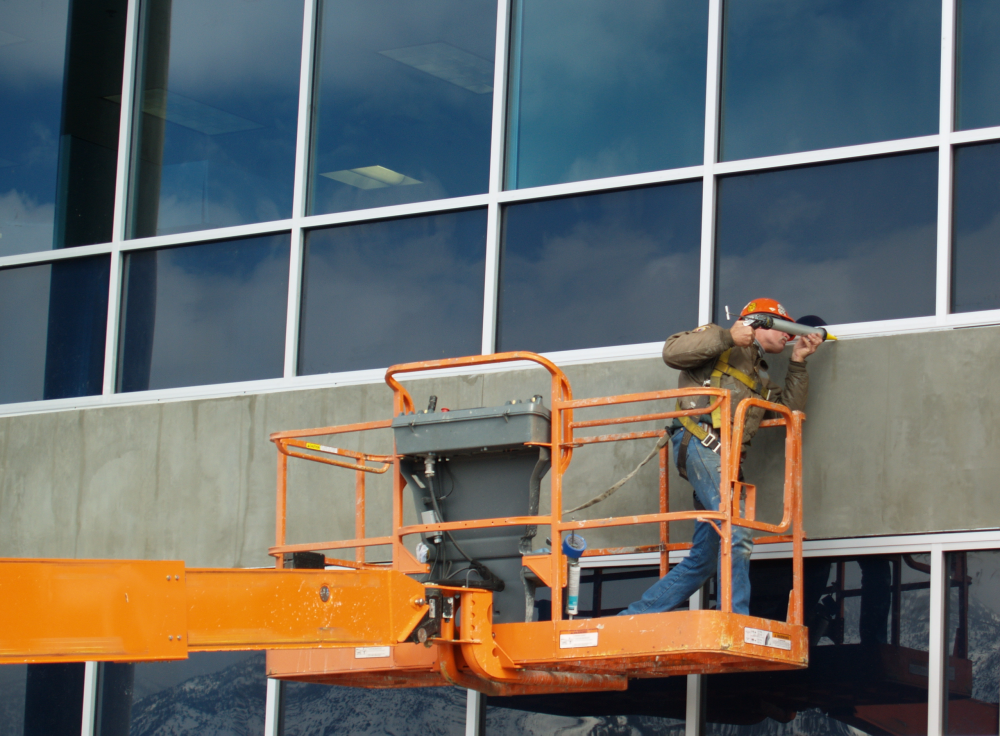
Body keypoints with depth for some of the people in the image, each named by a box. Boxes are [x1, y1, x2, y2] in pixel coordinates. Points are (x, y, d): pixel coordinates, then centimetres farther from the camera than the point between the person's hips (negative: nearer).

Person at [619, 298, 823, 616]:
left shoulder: (761, 380, 36)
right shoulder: (721, 344, 13)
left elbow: (790, 410, 24)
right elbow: (672, 351, -4)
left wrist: (798, 364, 18)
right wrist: (727, 336, -9)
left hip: (725, 458, 9)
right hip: (701, 443, -9)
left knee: (702, 559, 5)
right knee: (736, 533, -24)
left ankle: (632, 619, 10)